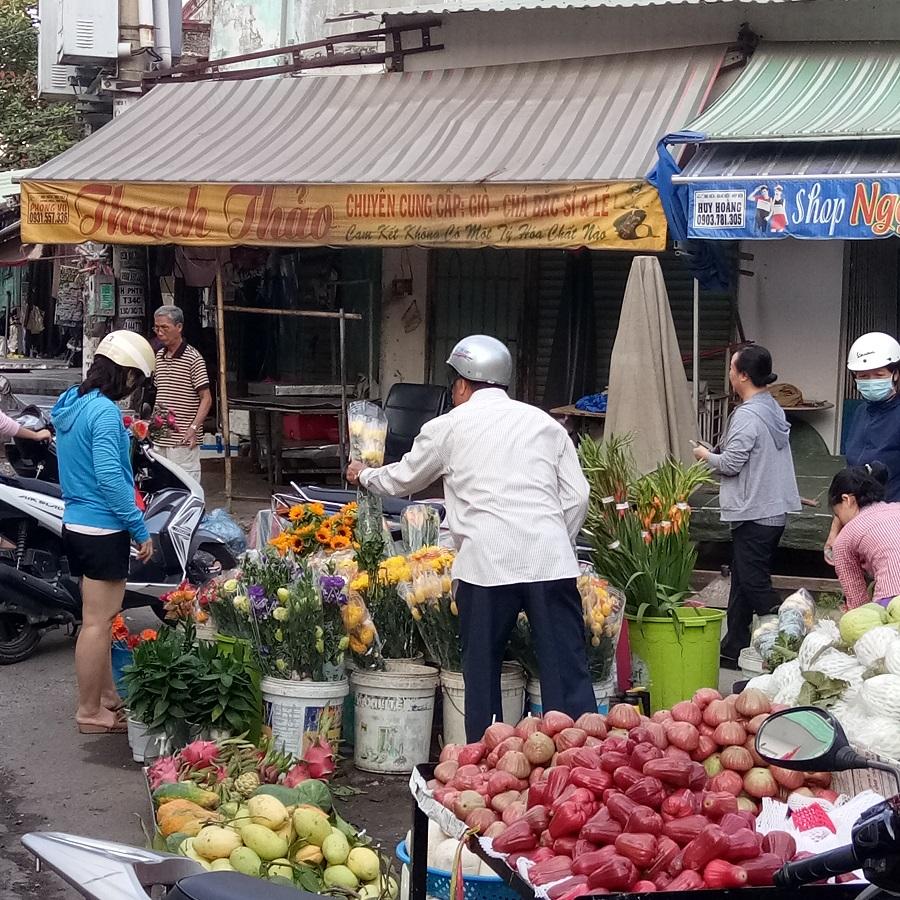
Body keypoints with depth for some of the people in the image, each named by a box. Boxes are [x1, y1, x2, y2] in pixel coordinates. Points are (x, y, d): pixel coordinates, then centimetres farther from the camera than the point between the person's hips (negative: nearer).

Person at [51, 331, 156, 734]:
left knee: (101, 615, 19)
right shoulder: (104, 411, -19)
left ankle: (107, 696, 30)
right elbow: (110, 478, -24)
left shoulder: (71, 404, 11)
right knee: (98, 621, -2)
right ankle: (90, 712, 5)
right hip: (102, 530, -10)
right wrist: (140, 529, -18)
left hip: (76, 523, 10)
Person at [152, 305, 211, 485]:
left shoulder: (193, 358, -8)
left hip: (183, 440, -7)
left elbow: (206, 398, -11)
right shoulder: (159, 356, 15)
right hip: (161, 437, 7)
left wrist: (194, 428, -22)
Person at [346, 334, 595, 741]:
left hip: (487, 562, -2)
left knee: (482, 675, 10)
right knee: (567, 674, 0)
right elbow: (577, 497, 11)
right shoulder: (545, 423, 18)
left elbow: (403, 479, 27)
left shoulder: (449, 426, 12)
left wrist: (364, 475, 47)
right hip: (551, 559, 2)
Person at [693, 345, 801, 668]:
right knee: (743, 581, 15)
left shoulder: (748, 416, -18)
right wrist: (717, 453, 15)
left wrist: (706, 455, 1)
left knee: (754, 583, -4)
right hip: (775, 508, 10)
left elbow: (731, 463, -18)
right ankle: (734, 649, 20)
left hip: (754, 514, -10)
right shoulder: (773, 409, 11)